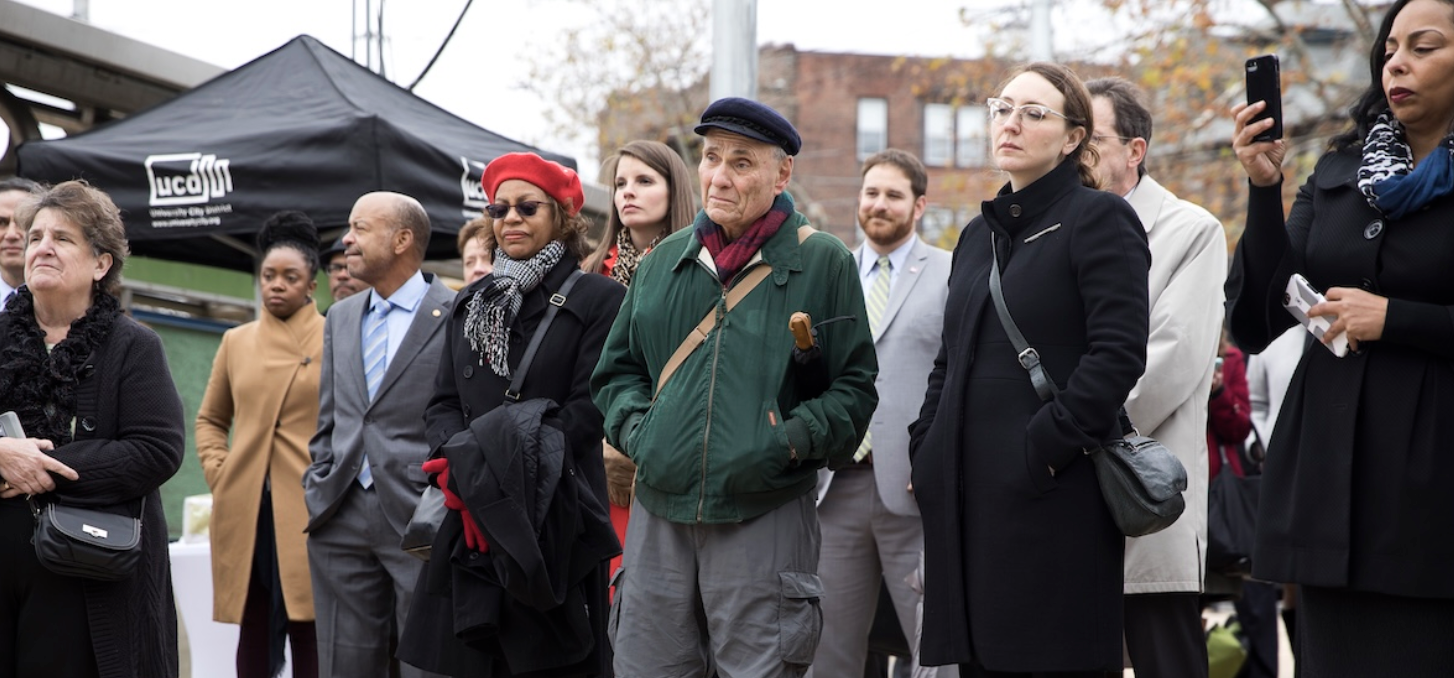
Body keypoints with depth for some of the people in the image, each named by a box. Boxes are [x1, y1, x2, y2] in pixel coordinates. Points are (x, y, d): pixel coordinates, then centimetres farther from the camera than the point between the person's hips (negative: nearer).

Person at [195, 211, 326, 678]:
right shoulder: (236, 342, 14)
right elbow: (210, 419, 24)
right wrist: (217, 473, 9)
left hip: (311, 508, -4)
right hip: (245, 510, 4)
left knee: (310, 632, -4)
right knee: (253, 632, 7)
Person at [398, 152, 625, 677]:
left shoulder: (597, 298, -1)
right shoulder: (471, 302, 18)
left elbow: (589, 408, -10)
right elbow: (442, 403, 14)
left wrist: (484, 457, -14)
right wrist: (460, 462, -9)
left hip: (557, 517, -5)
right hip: (473, 519, 5)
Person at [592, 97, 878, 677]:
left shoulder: (822, 262, 1)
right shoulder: (667, 259, 12)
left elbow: (854, 387, 0)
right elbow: (617, 369, 20)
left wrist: (791, 441, -15)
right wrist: (635, 427, 0)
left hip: (765, 516, -4)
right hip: (659, 511, 4)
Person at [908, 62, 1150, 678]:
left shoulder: (1099, 219, -3)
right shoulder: (979, 234, 20)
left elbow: (1119, 353, -14)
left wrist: (1047, 445, -18)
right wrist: (925, 450, 11)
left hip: (1055, 497, -7)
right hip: (969, 498, 7)